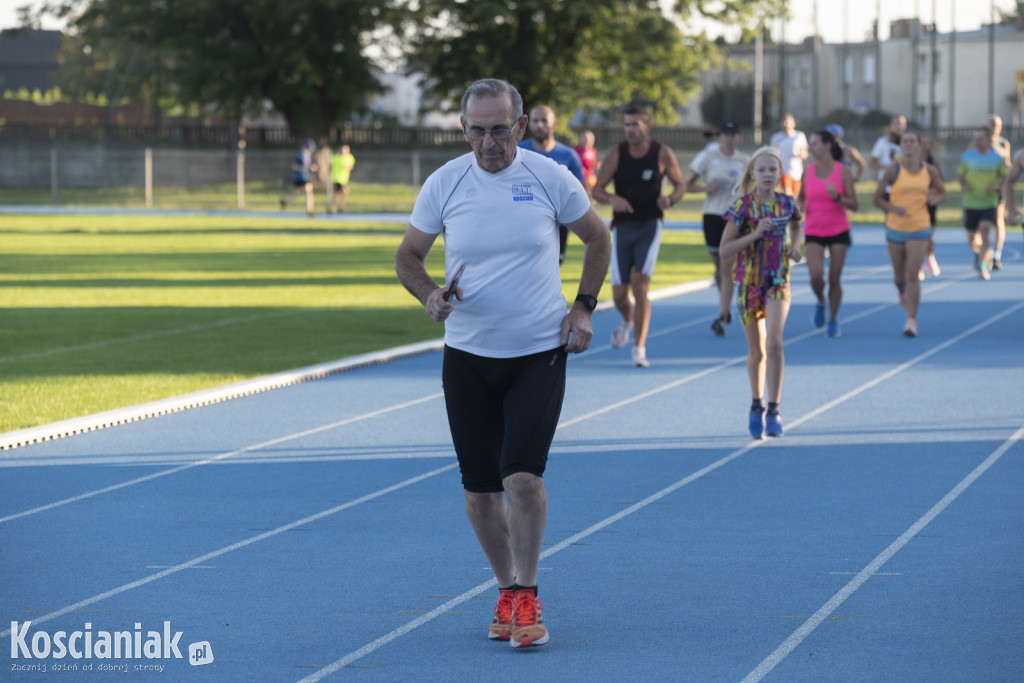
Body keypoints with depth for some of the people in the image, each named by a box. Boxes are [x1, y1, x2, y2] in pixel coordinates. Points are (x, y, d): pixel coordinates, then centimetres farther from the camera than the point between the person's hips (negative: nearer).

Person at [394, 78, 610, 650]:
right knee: (480, 486, 5)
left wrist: (583, 308, 2)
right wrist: (431, 295, -13)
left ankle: (527, 597, 0)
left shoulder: (551, 179, -5)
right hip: (468, 356, 2)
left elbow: (597, 238, 11)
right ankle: (508, 591, 24)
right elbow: (408, 256, 7)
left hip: (540, 352, -2)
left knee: (523, 475, -16)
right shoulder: (444, 183, -3)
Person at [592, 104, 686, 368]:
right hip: (622, 226, 2)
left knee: (640, 285, -15)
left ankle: (639, 348, -10)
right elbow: (597, 190, 0)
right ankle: (627, 320, 41)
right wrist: (613, 199, -22)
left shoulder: (662, 154, -3)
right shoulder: (616, 153, -2)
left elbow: (680, 184, 8)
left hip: (650, 226, -2)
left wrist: (671, 199, -15)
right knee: (619, 293, 4)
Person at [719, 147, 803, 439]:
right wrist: (754, 234, -22)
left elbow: (796, 227, 25)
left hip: (778, 282, 1)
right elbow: (724, 250, -11)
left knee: (774, 341, -19)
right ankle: (757, 405, 30)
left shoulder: (787, 204, 1)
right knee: (757, 351, 8)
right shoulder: (742, 207, -8)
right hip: (749, 282, -1)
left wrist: (795, 246, 5)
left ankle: (774, 410, -14)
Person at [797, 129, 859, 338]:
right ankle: (820, 302, 16)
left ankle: (833, 320, 19)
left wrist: (837, 197, -23)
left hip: (839, 231, -1)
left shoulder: (843, 172, -6)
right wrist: (799, 206, -7)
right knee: (816, 275, -16)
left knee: (835, 279, 0)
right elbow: (801, 197, 16)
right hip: (813, 232, 1)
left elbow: (855, 205, -5)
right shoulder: (807, 171, 2)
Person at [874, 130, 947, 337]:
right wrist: (893, 208, -21)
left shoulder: (929, 171, 1)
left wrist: (934, 199, -9)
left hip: (919, 229, -1)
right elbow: (878, 199, -2)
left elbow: (942, 193, 15)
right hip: (895, 228, 1)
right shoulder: (893, 171, -4)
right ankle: (902, 293, 49)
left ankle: (912, 320, -8)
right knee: (899, 274, 12)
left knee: (912, 274, -11)